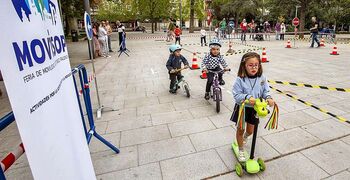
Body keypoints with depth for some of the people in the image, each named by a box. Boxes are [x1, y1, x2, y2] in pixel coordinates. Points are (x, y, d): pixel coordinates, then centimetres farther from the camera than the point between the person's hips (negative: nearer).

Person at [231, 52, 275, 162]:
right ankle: (241, 150, 33)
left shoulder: (262, 78, -8)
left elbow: (265, 91, 1)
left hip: (254, 108, 4)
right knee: (240, 129, 10)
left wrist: (269, 98, -19)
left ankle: (245, 137, 57)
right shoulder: (240, 80, -20)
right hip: (242, 108, -3)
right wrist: (247, 97, -35)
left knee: (251, 130, 19)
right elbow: (237, 95, -20)